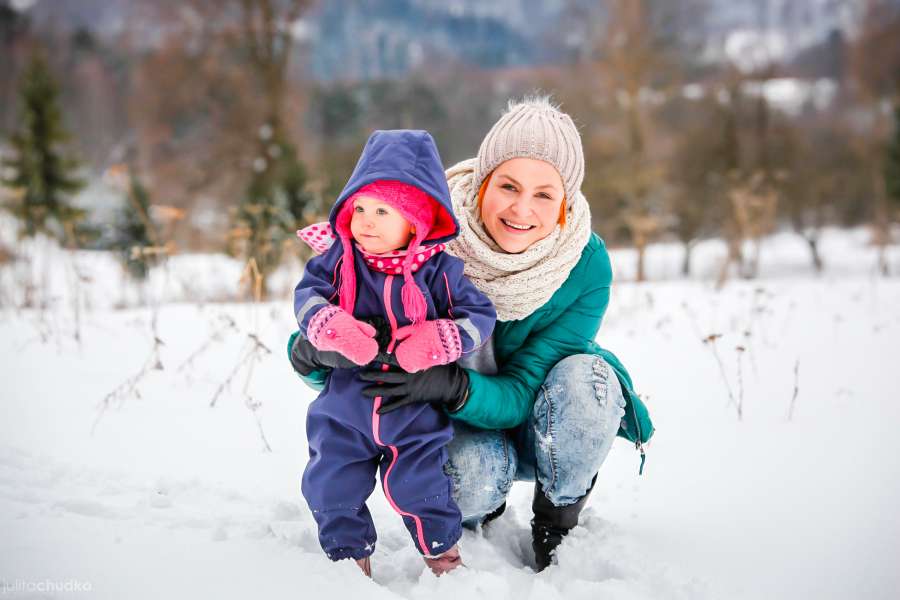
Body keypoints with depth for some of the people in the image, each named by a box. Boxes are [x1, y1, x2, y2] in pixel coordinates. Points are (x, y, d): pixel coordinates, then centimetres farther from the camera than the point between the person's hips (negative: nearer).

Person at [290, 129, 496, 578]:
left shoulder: (440, 270, -8)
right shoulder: (338, 259, -3)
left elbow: (481, 314, -8)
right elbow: (307, 294, -10)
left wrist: (437, 341, -25)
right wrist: (331, 327, -31)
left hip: (415, 412, -2)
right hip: (345, 409, 3)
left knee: (416, 485, 0)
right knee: (332, 486, 7)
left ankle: (443, 553, 27)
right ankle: (349, 558, 30)